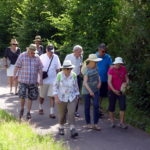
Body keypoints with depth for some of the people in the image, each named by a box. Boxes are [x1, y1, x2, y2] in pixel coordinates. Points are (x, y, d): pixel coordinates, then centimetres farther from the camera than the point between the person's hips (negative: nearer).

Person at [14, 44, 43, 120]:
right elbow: (17, 66, -2)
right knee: (22, 95, -12)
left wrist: (41, 79, 0)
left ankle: (28, 112, 17)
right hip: (23, 80, -2)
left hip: (33, 81, 3)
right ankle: (22, 109, 14)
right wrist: (15, 74, -8)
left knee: (31, 97, 5)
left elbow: (40, 69, 6)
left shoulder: (37, 58, 4)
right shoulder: (22, 56, -2)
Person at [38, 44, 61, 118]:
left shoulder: (56, 57, 0)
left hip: (53, 81, 1)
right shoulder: (42, 57, -5)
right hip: (44, 80, 0)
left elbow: (58, 69, 9)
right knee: (42, 96, 12)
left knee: (52, 96, -5)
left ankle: (51, 112, -2)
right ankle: (40, 108, 38)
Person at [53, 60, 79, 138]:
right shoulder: (59, 75, -10)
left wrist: (77, 95, 11)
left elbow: (76, 86, 8)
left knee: (71, 113, -12)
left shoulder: (74, 75, -4)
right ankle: (61, 127, 33)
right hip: (62, 98, -1)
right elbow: (55, 86, -4)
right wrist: (56, 97, -9)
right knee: (62, 114, 11)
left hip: (72, 98, 1)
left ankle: (72, 130, -15)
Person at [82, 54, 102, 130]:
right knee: (87, 107, 6)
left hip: (95, 90, 5)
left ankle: (95, 124, -4)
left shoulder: (95, 67, 3)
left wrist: (99, 82, -1)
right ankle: (88, 123, 19)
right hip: (86, 90, -5)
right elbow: (85, 82, -21)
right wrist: (90, 91, -30)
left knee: (96, 105, -6)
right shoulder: (86, 70, -16)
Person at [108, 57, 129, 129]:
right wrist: (114, 90, -27)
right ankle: (112, 121, 23)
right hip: (112, 90, -3)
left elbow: (127, 78, 9)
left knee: (123, 106, -10)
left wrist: (126, 83, -14)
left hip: (121, 90, 3)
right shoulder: (111, 70, -12)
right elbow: (109, 81, -17)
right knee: (112, 107, 5)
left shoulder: (123, 69, 0)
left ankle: (121, 122, -5)